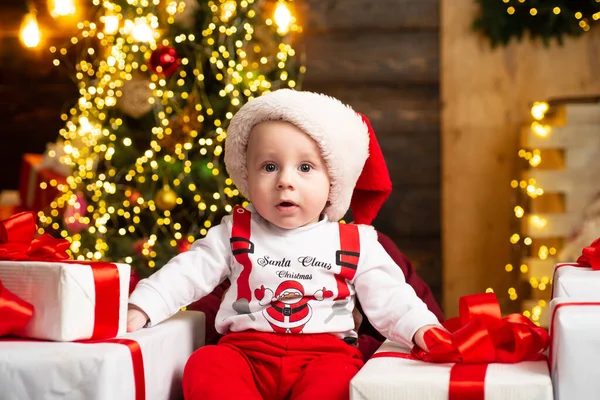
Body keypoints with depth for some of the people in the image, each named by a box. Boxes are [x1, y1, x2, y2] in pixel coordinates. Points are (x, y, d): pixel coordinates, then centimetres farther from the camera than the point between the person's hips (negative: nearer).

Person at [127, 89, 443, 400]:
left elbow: (389, 297, 5)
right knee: (205, 366, -27)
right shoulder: (235, 234, 10)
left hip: (325, 354, -1)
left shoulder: (355, 243, 7)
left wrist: (422, 329, -13)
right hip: (245, 352, 2)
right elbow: (186, 273, 11)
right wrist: (140, 309, -1)